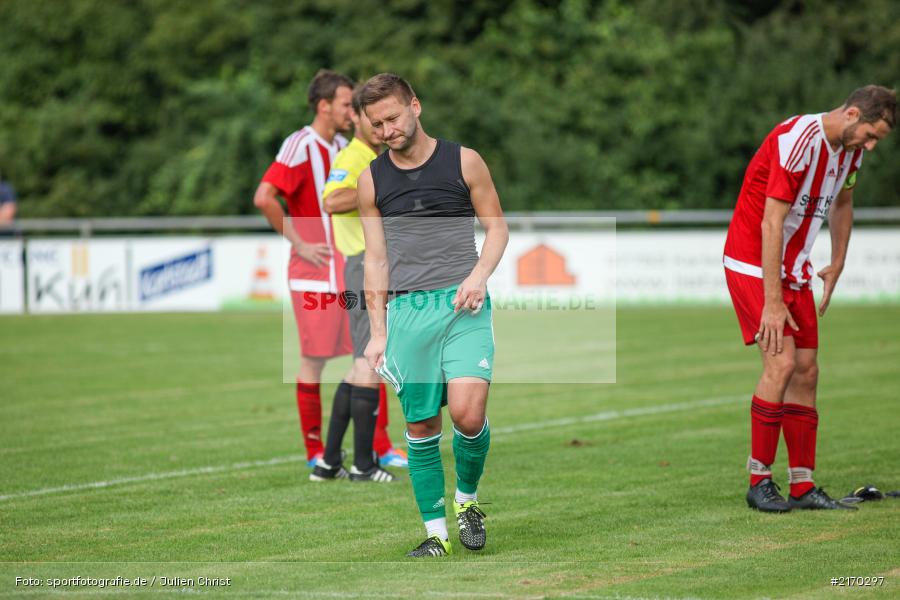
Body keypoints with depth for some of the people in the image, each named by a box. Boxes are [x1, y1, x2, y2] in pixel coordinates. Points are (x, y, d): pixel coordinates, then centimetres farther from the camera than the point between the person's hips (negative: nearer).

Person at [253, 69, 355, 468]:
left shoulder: (342, 147, 13)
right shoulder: (300, 146, -12)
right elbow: (264, 198, -24)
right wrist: (299, 243, -18)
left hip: (350, 269, 8)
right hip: (316, 271, -8)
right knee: (315, 359, -2)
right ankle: (314, 451, 5)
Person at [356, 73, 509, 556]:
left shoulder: (463, 161, 3)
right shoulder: (372, 180, 9)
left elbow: (497, 227, 9)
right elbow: (376, 258, 13)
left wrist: (479, 274, -9)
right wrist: (378, 332, 8)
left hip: (463, 303, -2)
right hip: (407, 310, 2)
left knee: (467, 412, -18)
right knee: (420, 425, 1)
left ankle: (467, 498, 9)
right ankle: (436, 533, 10)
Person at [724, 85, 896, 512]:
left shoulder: (850, 147, 2)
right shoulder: (797, 141, -24)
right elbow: (771, 224, -25)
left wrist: (835, 268, 21)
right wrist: (772, 302, -25)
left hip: (794, 269, 8)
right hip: (753, 263, -8)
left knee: (806, 371, 2)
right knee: (781, 363, -18)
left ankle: (802, 485, 6)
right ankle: (759, 480, -10)